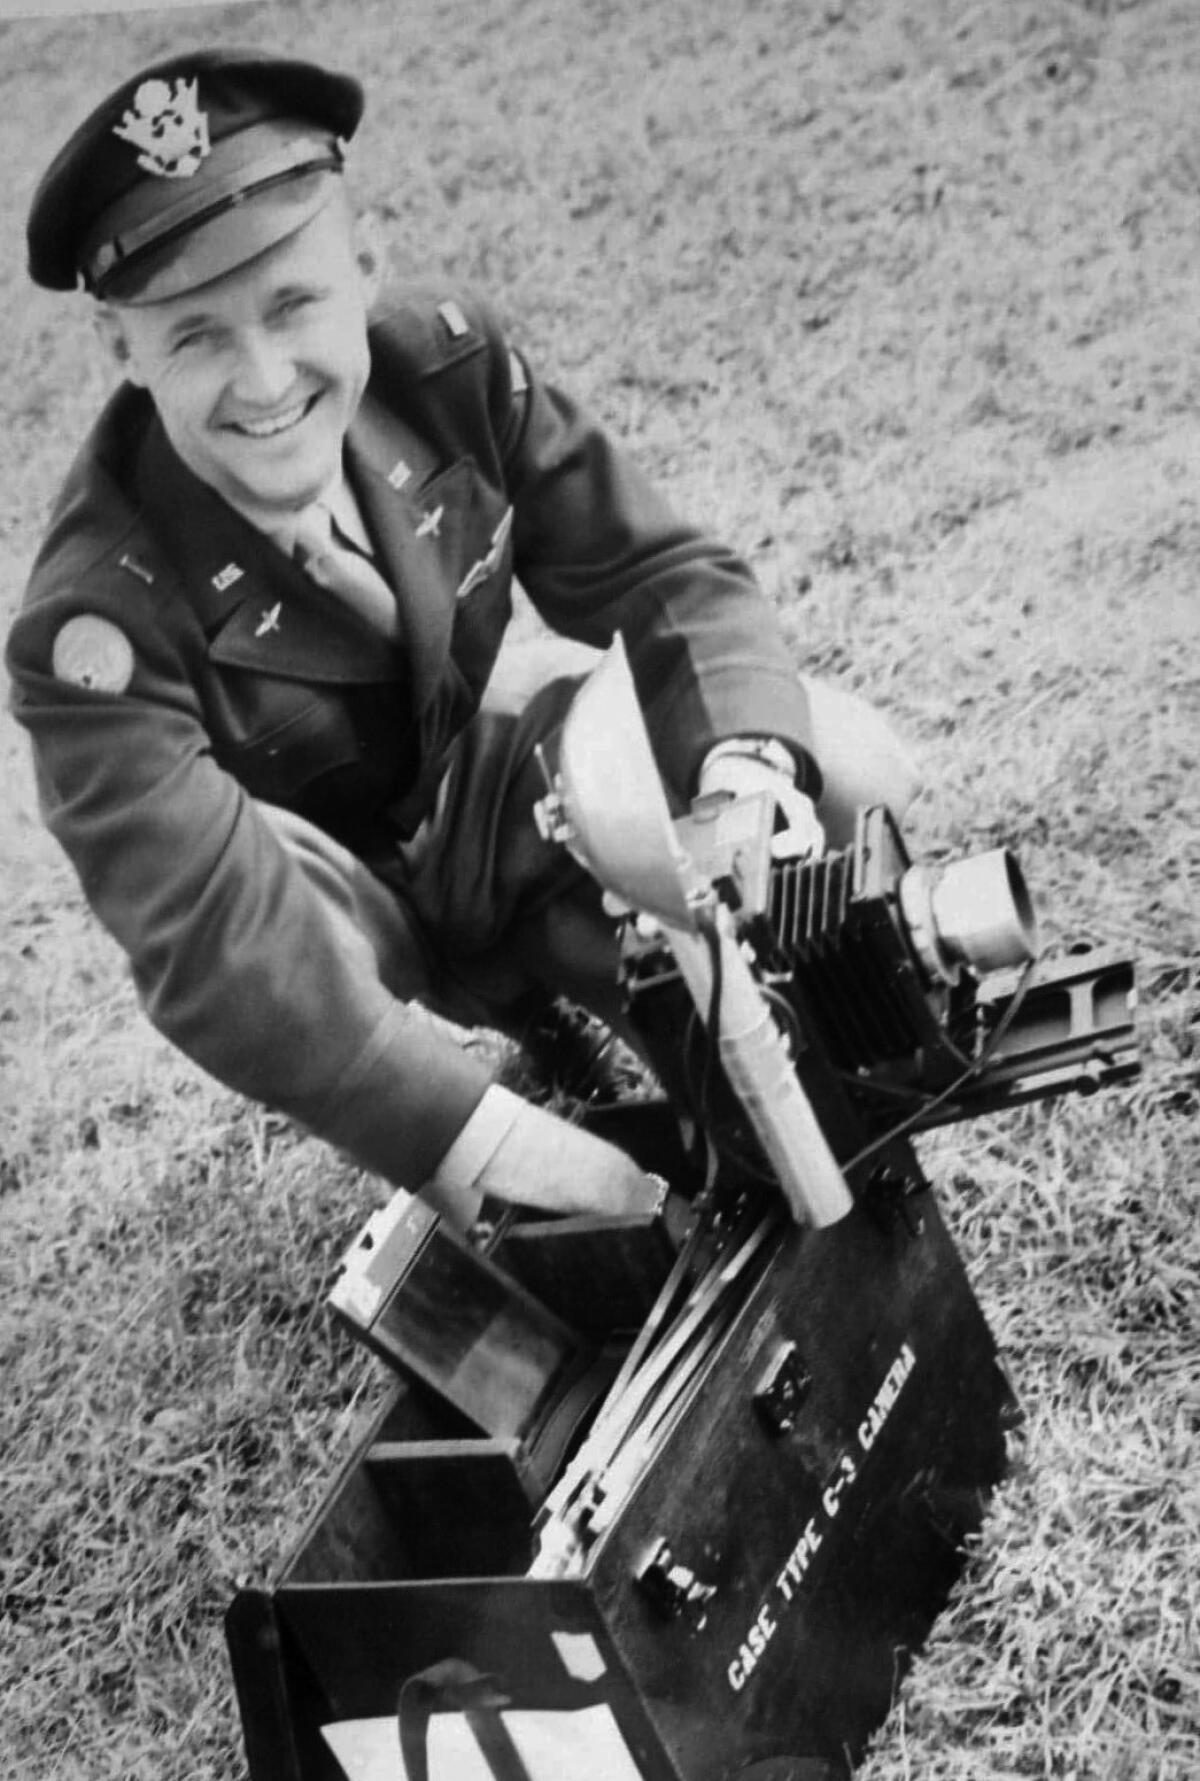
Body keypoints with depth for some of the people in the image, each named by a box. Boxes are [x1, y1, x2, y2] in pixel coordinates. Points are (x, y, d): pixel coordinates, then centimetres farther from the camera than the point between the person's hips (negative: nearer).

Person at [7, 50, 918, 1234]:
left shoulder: (446, 365, -21)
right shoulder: (100, 625, -33)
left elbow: (658, 571, -14)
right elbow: (215, 941, -40)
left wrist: (744, 761, -35)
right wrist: (490, 1147, -48)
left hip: (475, 771, 4)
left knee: (854, 772, -13)